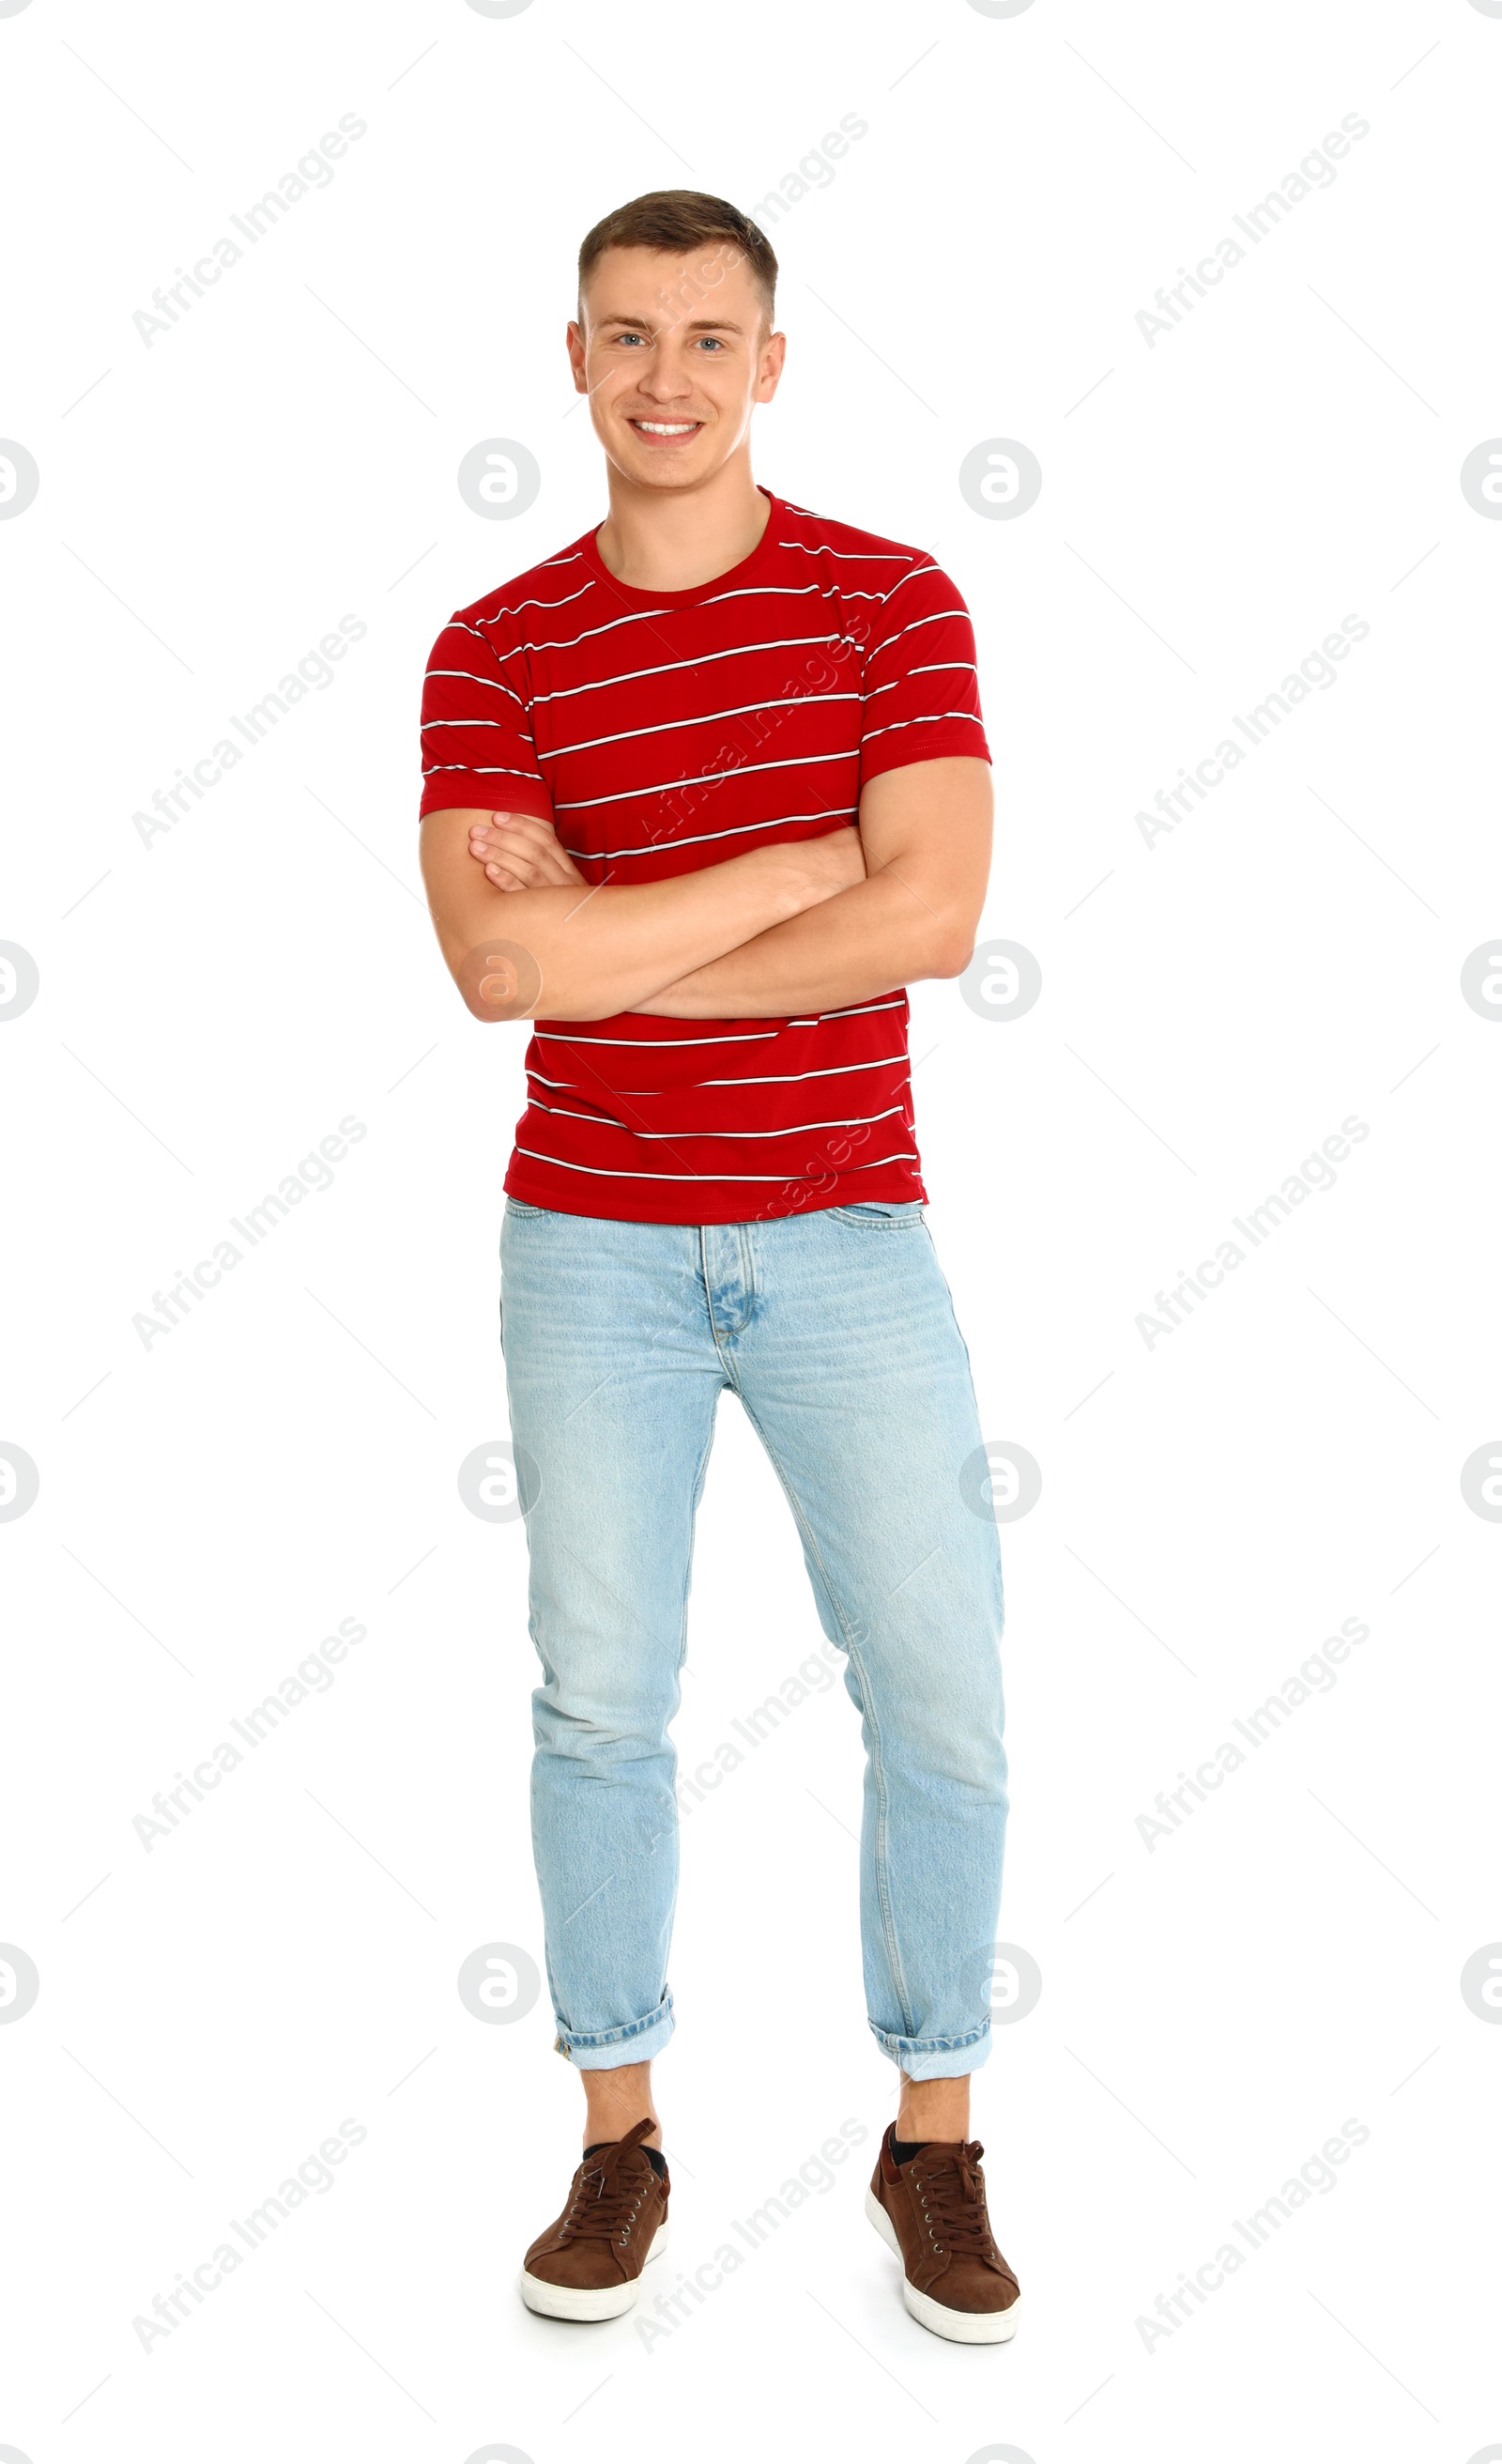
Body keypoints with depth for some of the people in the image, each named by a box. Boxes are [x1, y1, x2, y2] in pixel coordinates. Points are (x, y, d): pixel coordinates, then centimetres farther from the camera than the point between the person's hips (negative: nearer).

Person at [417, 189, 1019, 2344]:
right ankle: (619, 2139, 24)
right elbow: (499, 961, -14)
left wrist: (614, 960, -13)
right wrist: (791, 871, -15)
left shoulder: (893, 600, -1)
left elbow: (932, 916, -15)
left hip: (847, 1238, 0)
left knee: (941, 1702, 1)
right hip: (592, 1248, 1)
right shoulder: (493, 652, 1)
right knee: (602, 1703, 7)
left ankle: (935, 2144, 20)